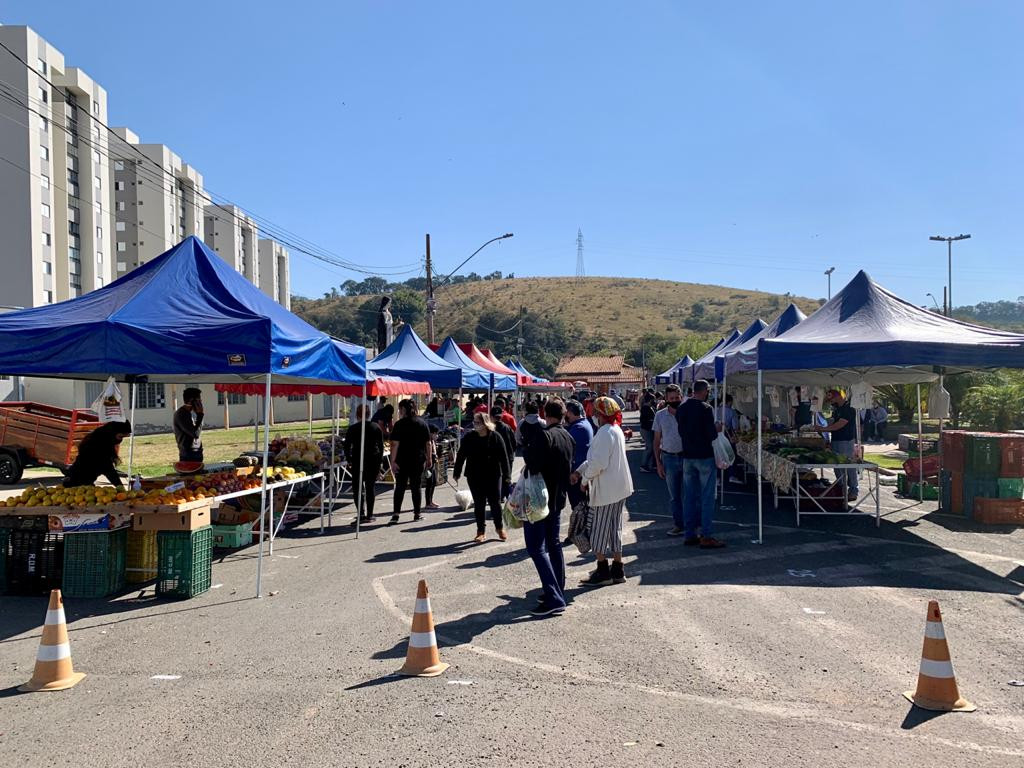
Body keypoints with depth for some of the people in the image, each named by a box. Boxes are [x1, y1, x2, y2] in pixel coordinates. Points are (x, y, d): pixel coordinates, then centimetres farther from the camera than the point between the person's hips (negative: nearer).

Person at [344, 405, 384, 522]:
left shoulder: (352, 429, -5)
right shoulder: (376, 427, 4)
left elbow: (347, 447, -3)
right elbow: (381, 445, 7)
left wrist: (349, 460, 9)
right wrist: (380, 460, 13)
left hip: (358, 461, -3)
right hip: (374, 460, 3)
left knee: (358, 487, 3)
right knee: (371, 487, 10)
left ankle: (361, 513, -11)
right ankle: (369, 514, 12)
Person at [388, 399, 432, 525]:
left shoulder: (400, 424, -8)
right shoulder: (422, 423, 5)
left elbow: (395, 444, -13)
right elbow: (427, 443, 7)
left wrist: (393, 461, -12)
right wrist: (428, 459, 14)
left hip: (402, 460, -3)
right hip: (418, 460, 3)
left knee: (400, 487, 0)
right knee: (416, 486, 11)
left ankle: (396, 515, -8)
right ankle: (417, 513, 15)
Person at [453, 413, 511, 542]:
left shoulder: (495, 437, -8)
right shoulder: (469, 437, -3)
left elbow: (504, 457, -6)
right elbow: (461, 456, 2)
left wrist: (506, 474, -7)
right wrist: (457, 473, 2)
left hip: (493, 475, -1)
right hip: (474, 477, 1)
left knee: (495, 502, 7)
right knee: (479, 504, 7)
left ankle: (500, 528, 26)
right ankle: (481, 531, 17)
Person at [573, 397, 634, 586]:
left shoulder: (605, 432, -19)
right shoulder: (616, 430, 13)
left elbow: (599, 462, -24)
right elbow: (595, 457, 18)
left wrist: (585, 478, -9)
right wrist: (580, 470, 12)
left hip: (607, 489, -10)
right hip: (619, 487, 10)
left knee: (599, 530, 0)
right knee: (614, 528, 15)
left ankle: (603, 572, 7)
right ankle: (617, 570, 22)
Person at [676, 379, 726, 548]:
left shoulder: (681, 409, 6)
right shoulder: (705, 408, -14)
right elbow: (711, 435, -16)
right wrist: (717, 429, 4)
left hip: (687, 457, 6)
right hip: (704, 456, -6)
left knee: (689, 496, 10)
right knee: (707, 497, -1)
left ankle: (689, 534, 15)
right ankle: (706, 537, -1)